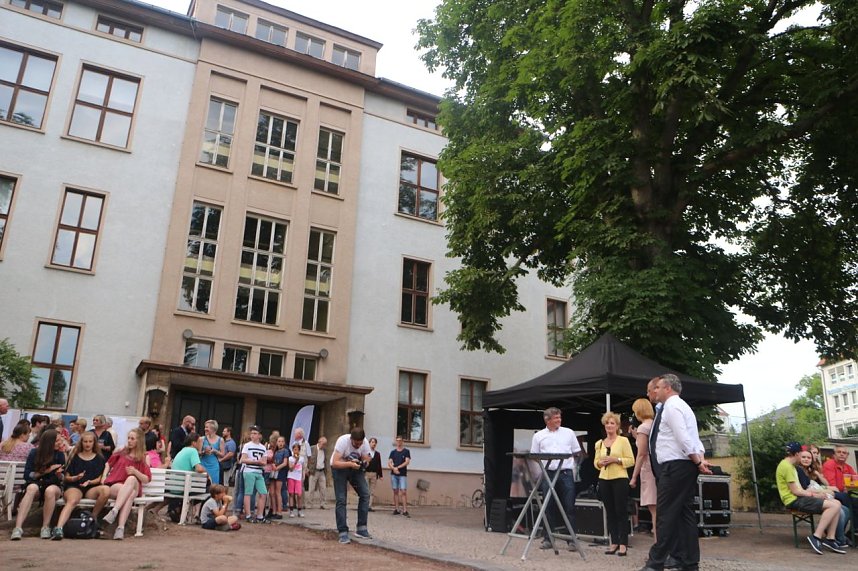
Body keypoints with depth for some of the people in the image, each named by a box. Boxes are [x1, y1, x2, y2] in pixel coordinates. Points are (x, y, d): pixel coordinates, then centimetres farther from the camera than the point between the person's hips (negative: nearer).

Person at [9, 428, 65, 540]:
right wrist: (45, 471, -12)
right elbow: (27, 475, -3)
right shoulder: (34, 453, 0)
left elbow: (62, 478, 6)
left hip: (54, 486, 0)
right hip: (36, 484, 0)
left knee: (50, 490, -36)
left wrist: (59, 474, -16)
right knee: (32, 488, -36)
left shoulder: (60, 455, 2)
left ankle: (46, 527, -29)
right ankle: (18, 527, -43)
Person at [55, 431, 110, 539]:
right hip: (74, 486, -1)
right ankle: (58, 529, -55)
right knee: (72, 501, -37)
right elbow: (66, 478, 12)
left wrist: (89, 482, -10)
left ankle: (93, 517, -17)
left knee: (106, 490, -32)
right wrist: (76, 478, -9)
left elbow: (100, 478, 11)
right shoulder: (74, 457, 16)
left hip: (91, 488, 1)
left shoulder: (99, 459, 17)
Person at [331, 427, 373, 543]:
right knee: (341, 500, -10)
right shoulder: (343, 441, -30)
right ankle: (343, 533, -3)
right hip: (339, 468, -4)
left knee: (365, 494, -9)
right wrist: (350, 464, -46)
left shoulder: (365, 443, -17)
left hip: (355, 468, 4)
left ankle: (361, 529, -2)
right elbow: (335, 463, -33)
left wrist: (364, 463, -31)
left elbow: (366, 459, -7)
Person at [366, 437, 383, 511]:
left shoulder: (377, 454, 14)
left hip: (374, 474, 4)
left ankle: (370, 506, 8)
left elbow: (379, 465, 12)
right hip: (366, 473, -4)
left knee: (372, 492, 4)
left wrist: (380, 475, 9)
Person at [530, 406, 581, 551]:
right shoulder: (539, 436, 9)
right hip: (547, 474, 0)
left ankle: (572, 540, 5)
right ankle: (547, 539, 11)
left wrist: (574, 468, 2)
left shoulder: (569, 433, 10)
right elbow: (534, 457, 10)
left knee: (569, 507, -1)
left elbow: (577, 453, 13)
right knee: (548, 507, 3)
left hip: (566, 473, 0)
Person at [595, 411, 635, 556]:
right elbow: (596, 462, 16)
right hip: (604, 480, 4)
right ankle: (614, 542, 15)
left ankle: (623, 544, 4)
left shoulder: (623, 440, 0)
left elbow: (631, 460, -4)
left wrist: (615, 459, -16)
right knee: (610, 512, 7)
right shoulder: (599, 443, 12)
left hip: (620, 479, -4)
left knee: (621, 511, -2)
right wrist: (601, 463, -6)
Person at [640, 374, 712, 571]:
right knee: (685, 514, 11)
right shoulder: (681, 406, 22)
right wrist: (700, 459, 6)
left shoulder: (671, 407, -11)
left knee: (666, 514, -7)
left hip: (675, 467, -10)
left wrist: (698, 462, -13)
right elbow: (694, 439, 18)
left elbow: (683, 438, -20)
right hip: (686, 467, 11)